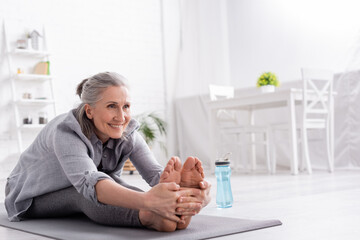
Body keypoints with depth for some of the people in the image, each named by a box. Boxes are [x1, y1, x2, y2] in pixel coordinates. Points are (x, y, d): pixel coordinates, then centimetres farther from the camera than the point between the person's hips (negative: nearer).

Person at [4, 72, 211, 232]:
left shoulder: (127, 134, -18)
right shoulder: (66, 132, -35)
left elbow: (155, 172, -34)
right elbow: (89, 182, -54)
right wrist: (147, 200, -73)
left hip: (79, 199, 4)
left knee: (112, 184, -32)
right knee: (87, 195, -37)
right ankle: (150, 217, -60)